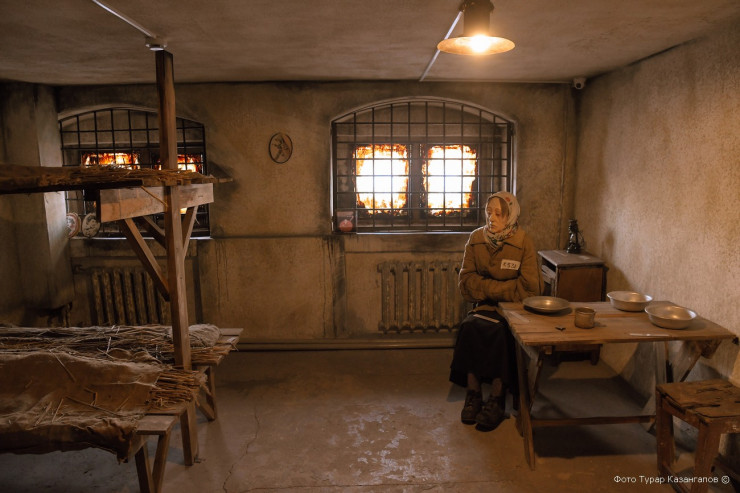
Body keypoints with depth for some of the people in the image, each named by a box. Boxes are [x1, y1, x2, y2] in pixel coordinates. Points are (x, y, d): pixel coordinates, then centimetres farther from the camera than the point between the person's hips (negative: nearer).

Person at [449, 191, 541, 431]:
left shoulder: (523, 242, -8)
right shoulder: (476, 238, 2)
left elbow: (528, 287, -12)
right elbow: (466, 280, 0)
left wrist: (487, 288, -14)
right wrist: (501, 287, -15)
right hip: (485, 305, 3)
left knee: (498, 332, -31)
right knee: (470, 327, -27)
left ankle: (496, 400, -18)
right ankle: (473, 394, -17)